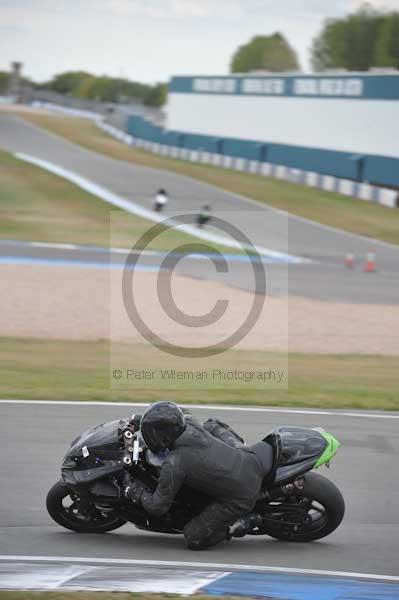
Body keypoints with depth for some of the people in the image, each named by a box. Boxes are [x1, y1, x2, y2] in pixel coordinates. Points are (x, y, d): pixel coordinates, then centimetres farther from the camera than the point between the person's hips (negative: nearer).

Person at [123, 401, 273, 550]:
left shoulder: (173, 465, -20)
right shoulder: (191, 424, -2)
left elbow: (157, 507, -8)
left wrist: (137, 492, 9)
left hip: (242, 497, -7)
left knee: (193, 539, 4)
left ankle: (240, 523, -2)